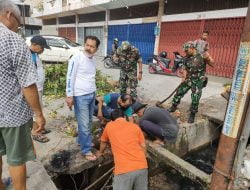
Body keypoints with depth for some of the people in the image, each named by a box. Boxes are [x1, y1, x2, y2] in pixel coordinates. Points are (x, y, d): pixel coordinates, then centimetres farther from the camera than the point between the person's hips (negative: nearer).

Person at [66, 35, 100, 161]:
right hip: (80, 96, -7)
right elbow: (70, 77, -13)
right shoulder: (77, 58, -10)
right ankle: (86, 150, 13)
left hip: (92, 94, 8)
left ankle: (82, 141, 37)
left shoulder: (92, 60, 12)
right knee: (84, 124, -1)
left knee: (88, 122, 17)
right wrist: (69, 96, -16)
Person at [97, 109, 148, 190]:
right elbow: (143, 146, 13)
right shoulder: (136, 126, 12)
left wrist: (100, 153, 44)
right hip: (141, 166, 4)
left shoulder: (109, 126, 10)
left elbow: (103, 142, 26)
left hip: (124, 170, -3)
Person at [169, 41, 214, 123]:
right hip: (189, 79, 5)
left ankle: (192, 115, 11)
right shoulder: (187, 58, 4)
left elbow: (212, 64, -14)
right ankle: (173, 107, 27)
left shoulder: (202, 56, -12)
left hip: (198, 81, -5)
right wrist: (184, 78, -1)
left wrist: (208, 58, -33)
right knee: (179, 92, 7)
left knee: (195, 99, -8)